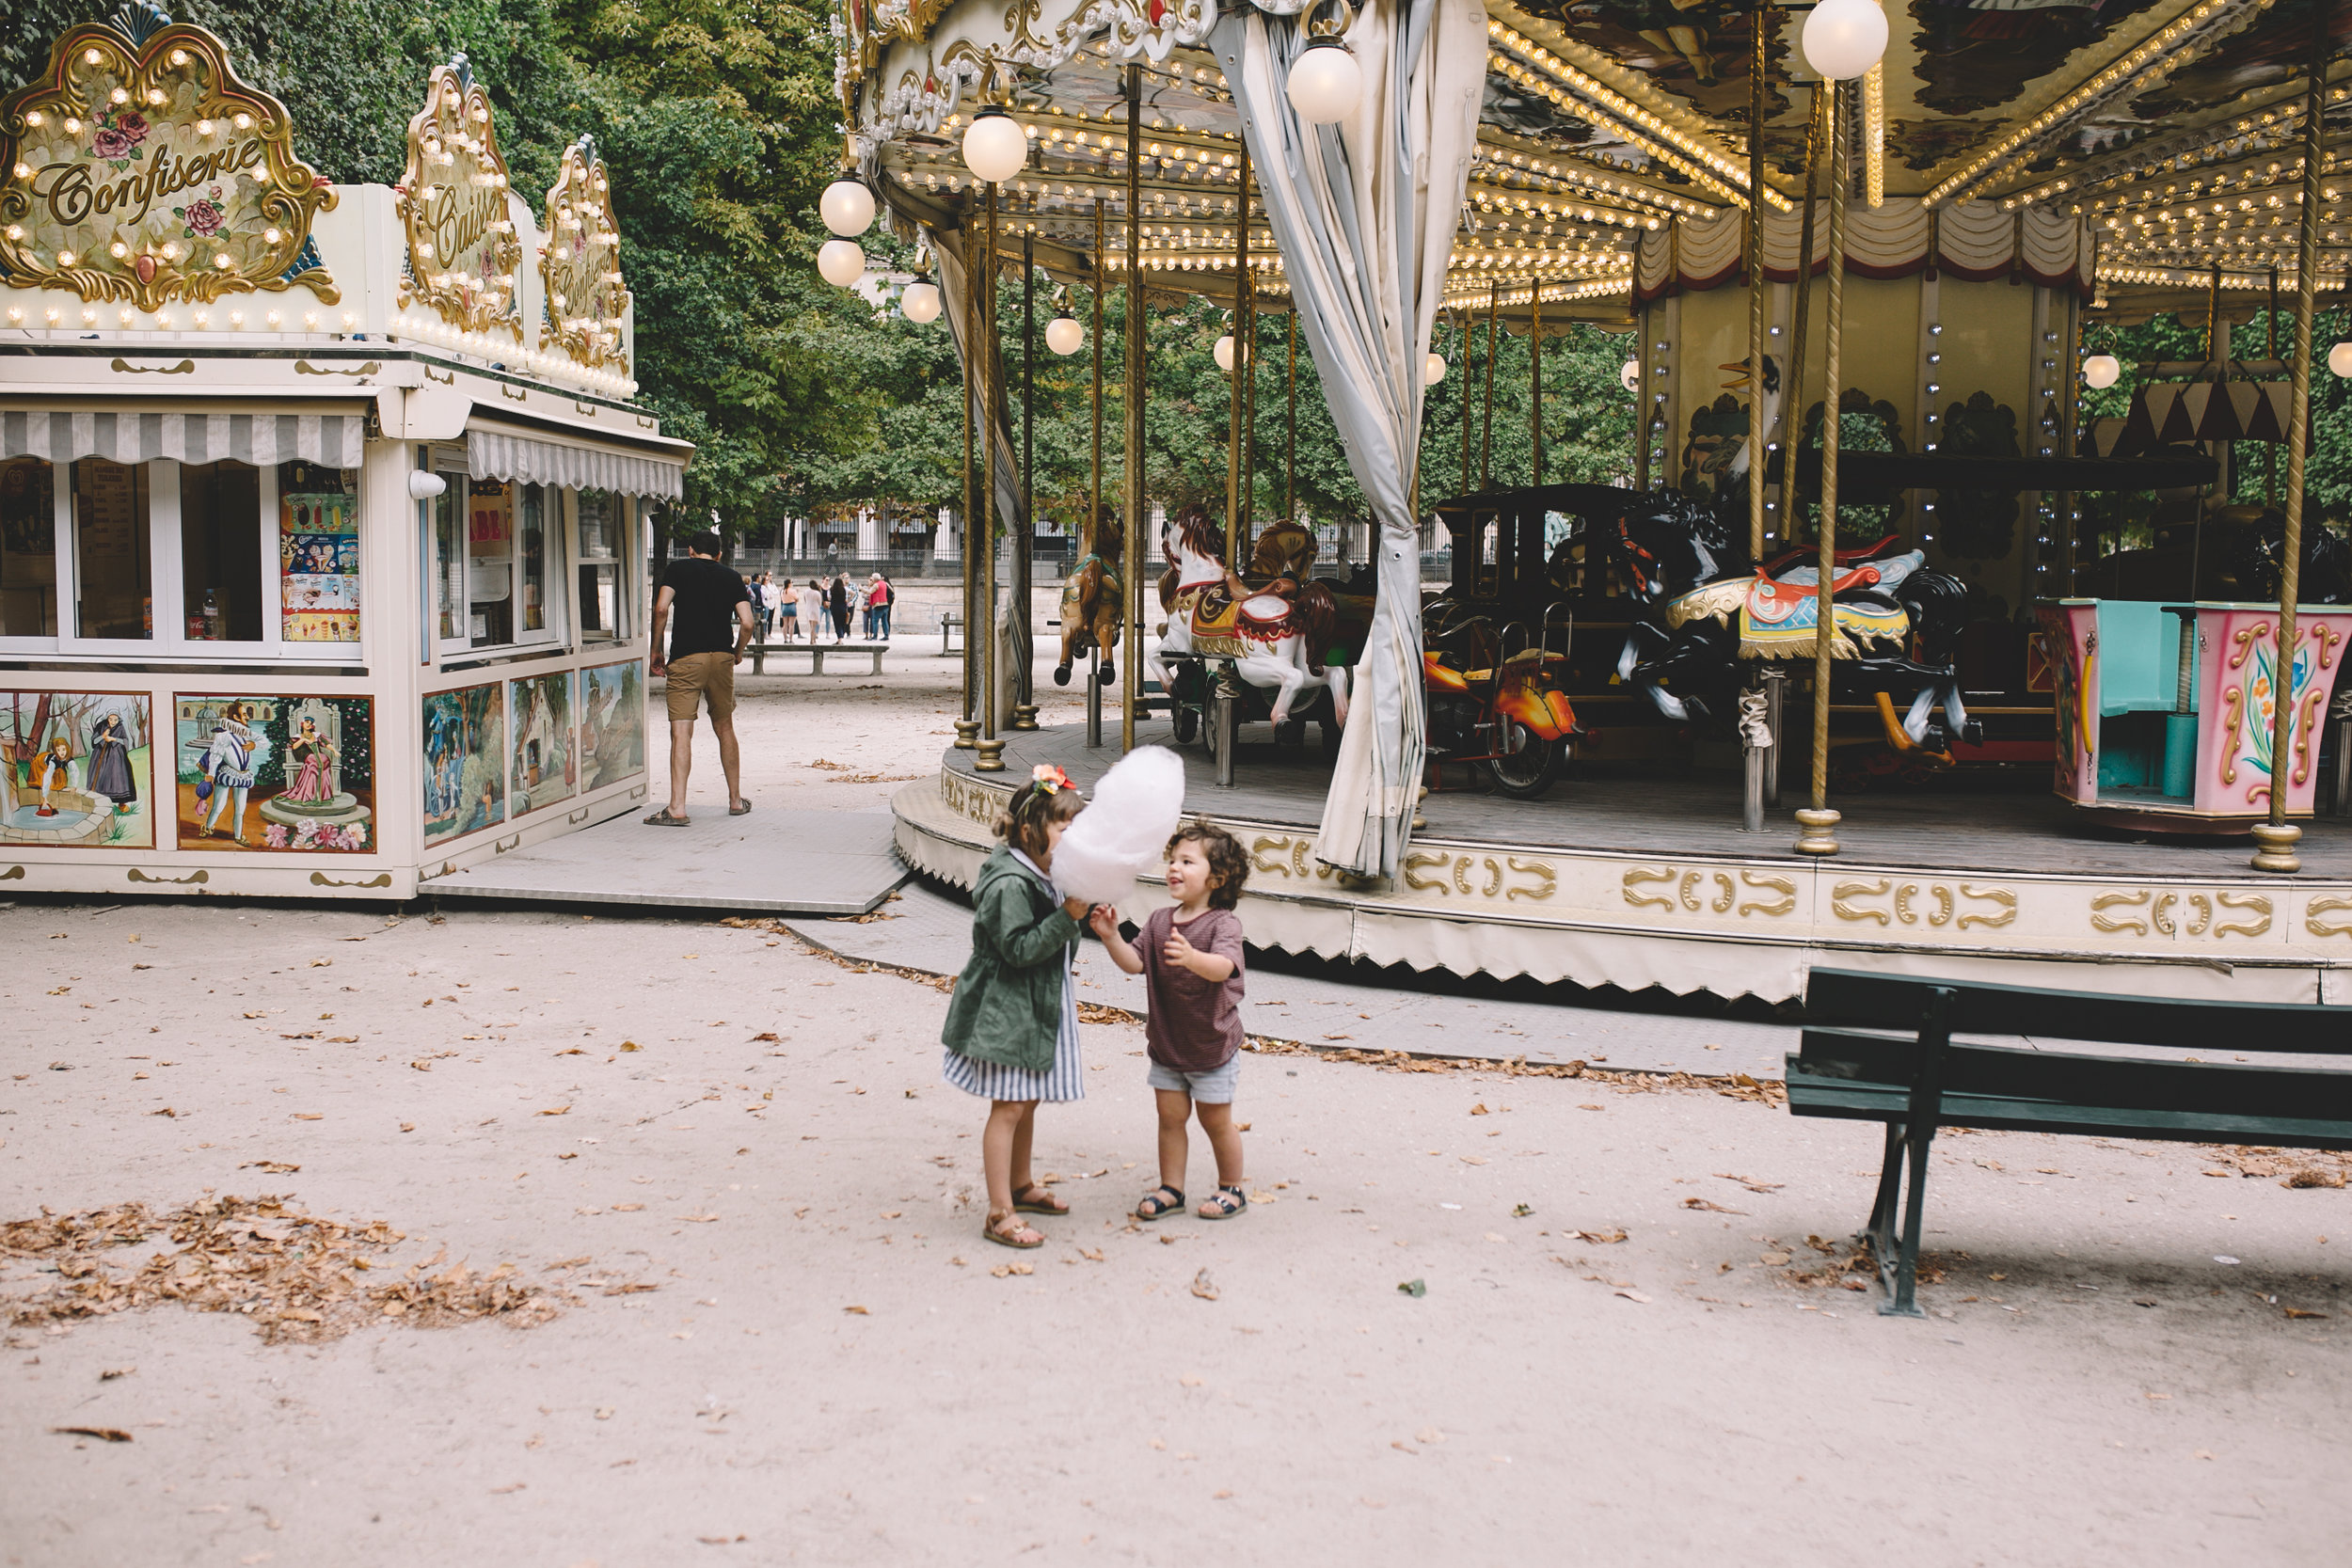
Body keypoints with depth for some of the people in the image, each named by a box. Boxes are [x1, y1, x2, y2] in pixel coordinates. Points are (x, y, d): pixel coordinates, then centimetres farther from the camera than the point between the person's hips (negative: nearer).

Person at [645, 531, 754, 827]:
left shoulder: (678, 569, 5)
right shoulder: (731, 577, 11)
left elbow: (661, 608, -9)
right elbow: (747, 623, 1)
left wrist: (656, 651, 1)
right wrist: (737, 653, 18)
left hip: (686, 658, -3)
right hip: (721, 658, 3)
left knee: (681, 732, -7)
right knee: (725, 729, 16)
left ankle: (677, 808, -14)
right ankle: (735, 800, 23)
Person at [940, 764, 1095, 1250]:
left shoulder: (1037, 877, 9)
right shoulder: (1008, 885, -22)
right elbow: (1020, 948, -26)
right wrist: (1067, 917, -28)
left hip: (1036, 1006, 10)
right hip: (1006, 1011, -10)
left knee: (1028, 1100, 20)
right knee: (1008, 1107, -6)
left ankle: (1020, 1186, 36)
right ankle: (1000, 1215, -1)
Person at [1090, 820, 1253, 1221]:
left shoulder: (1223, 923, -17)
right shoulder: (1159, 920, 1)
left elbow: (1223, 967, -35)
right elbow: (1135, 962, -4)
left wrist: (1192, 958, -54)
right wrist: (1111, 937, -20)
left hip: (1212, 1044, -5)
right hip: (1165, 1041, 5)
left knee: (1215, 1120, 7)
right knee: (1171, 1115, 10)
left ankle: (1231, 1188, 24)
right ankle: (1170, 1188, 22)